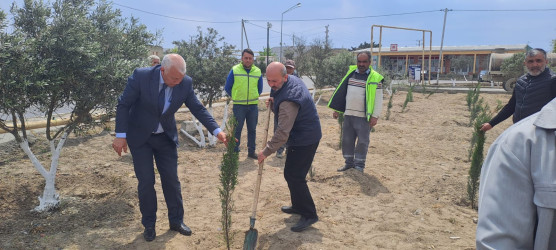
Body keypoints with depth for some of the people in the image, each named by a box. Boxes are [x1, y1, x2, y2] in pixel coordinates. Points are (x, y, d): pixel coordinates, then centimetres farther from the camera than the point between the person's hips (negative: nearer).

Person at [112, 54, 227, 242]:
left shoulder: (185, 83, -16)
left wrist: (217, 131, -20)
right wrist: (120, 135, -17)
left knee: (171, 179, 7)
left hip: (166, 137, 3)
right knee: (146, 181, 2)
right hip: (140, 136, -2)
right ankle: (149, 224, 23)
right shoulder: (141, 76, -23)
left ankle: (176, 221, 25)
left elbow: (198, 109, -9)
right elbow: (123, 104, -14)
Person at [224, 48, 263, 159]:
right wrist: (236, 97, 5)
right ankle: (235, 152, 10)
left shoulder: (258, 72, 5)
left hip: (253, 105, 3)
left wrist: (253, 97, 11)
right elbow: (227, 87, 4)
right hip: (238, 105, -3)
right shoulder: (234, 70, -3)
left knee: (252, 129, 9)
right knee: (237, 129, 0)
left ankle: (251, 151, 20)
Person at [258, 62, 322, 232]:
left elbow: (283, 132, -30)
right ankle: (298, 206, 35)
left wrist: (267, 151, -22)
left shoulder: (288, 100, -31)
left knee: (294, 176, -7)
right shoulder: (293, 80, 1)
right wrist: (273, 104, -6)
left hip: (304, 140, -11)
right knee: (291, 174, 19)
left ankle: (309, 215, 5)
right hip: (306, 136, 11)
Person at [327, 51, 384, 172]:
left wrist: (375, 116, -12)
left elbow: (378, 99, -5)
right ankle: (349, 162, 24)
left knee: (362, 142, 2)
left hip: (363, 117, -5)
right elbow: (341, 92, 14)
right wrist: (337, 109, 11)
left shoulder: (375, 78, -5)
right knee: (347, 140, 10)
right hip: (348, 114, 5)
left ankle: (359, 165, 16)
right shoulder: (351, 73, 9)